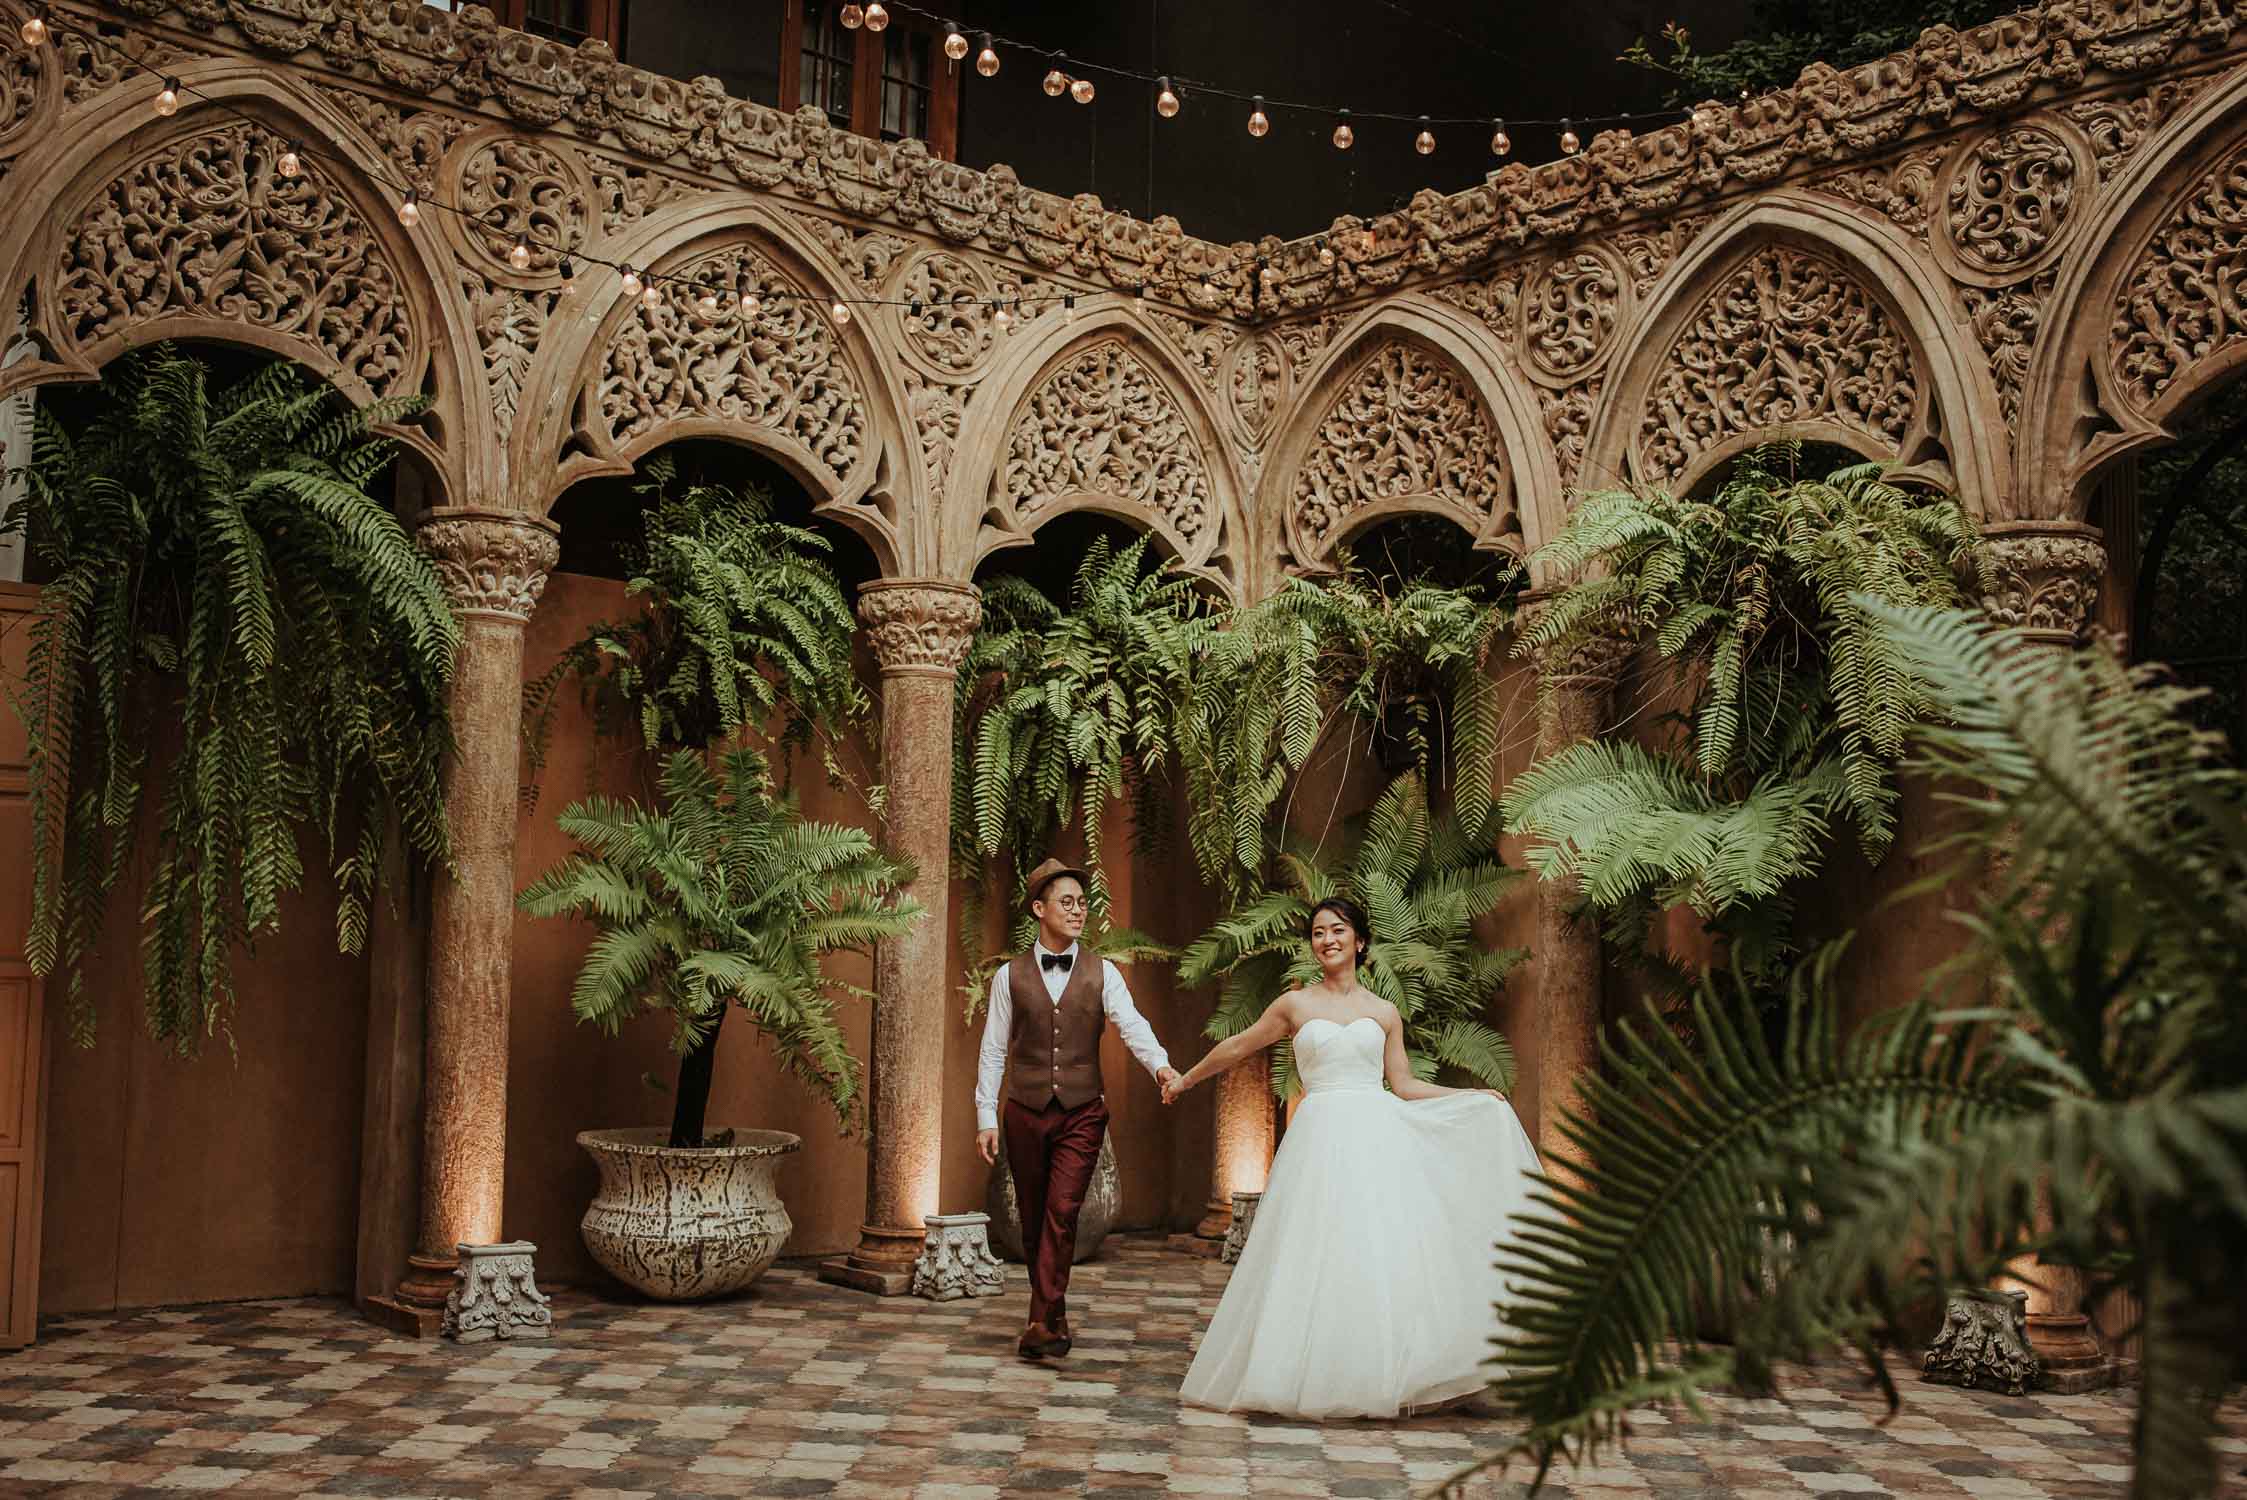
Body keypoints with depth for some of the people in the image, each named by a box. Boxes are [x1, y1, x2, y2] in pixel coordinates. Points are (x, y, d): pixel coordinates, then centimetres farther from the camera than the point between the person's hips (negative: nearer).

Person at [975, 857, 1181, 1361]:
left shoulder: (1101, 973, 3)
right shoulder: (1010, 975, 3)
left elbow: (1131, 1023, -12)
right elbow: (993, 1050, 5)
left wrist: (1160, 1064, -31)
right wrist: (986, 1116, 0)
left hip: (1081, 1112, -1)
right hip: (1025, 1112, 1)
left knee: (1063, 1212, -12)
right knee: (1033, 1219, 9)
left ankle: (1042, 1322, -10)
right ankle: (1053, 1316, 24)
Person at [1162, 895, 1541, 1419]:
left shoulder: (1384, 1013, 11)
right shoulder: (1294, 1005, 8)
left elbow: (1404, 1085, 15)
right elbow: (1235, 1047, 21)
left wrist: (1475, 1095, 8)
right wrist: (1187, 1079, 29)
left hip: (1376, 1138, 1)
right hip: (1320, 1139, -1)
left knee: (1386, 1255, -5)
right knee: (1316, 1260, -4)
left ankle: (1385, 1377, 5)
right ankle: (1316, 1378, 5)